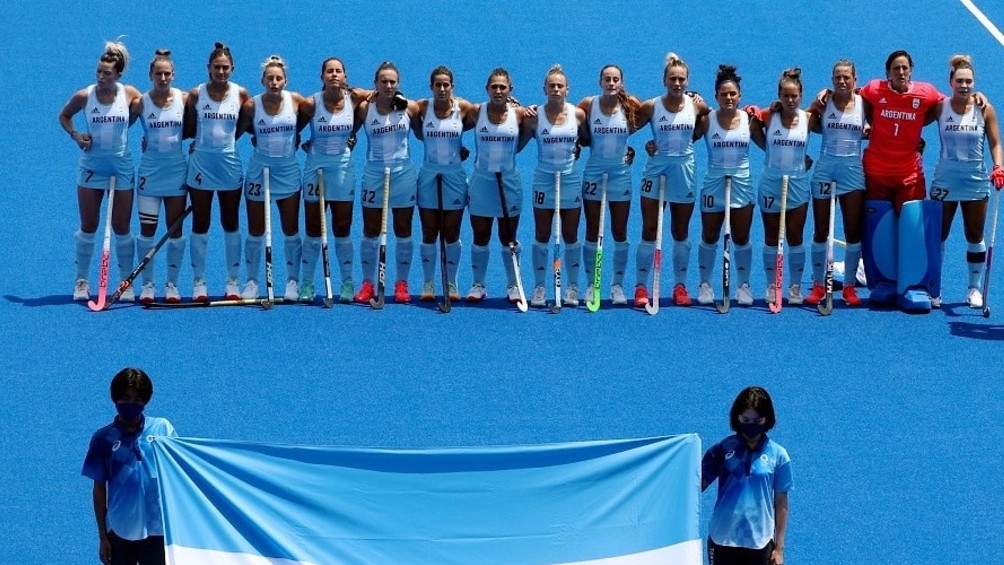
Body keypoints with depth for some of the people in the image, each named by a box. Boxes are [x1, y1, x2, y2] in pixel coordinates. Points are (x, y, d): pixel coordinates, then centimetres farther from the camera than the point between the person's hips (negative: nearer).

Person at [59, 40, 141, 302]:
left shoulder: (130, 94, -8)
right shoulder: (84, 96, -8)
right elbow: (64, 115, 10)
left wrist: (118, 129, 0)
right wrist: (74, 134, -8)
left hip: (121, 167, 0)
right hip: (91, 166, 0)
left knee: (122, 228, 5)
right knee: (88, 227, 5)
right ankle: (81, 281, 15)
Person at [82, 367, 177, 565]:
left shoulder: (162, 429, 1)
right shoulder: (104, 439, 1)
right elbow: (99, 489, 5)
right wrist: (102, 536, 4)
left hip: (157, 529, 0)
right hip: (119, 531, 0)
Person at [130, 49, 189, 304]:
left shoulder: (184, 99, -4)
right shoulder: (140, 102, -6)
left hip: (177, 171, 1)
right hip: (150, 171, -1)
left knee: (176, 229, 5)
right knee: (147, 229, -1)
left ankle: (172, 283, 14)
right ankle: (147, 284, 8)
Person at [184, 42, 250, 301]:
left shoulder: (240, 94, -2)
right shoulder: (195, 95, -3)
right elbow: (189, 131, 4)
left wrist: (226, 139, 3)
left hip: (230, 163, 1)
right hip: (201, 162, -1)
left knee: (231, 224, 8)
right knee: (200, 224, 2)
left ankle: (233, 282, 14)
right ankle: (199, 283, 7)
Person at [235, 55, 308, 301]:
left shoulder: (295, 101, -7)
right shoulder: (252, 106, -9)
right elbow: (237, 131, 2)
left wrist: (293, 134, 6)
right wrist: (260, 135, -3)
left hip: (288, 170, 1)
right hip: (259, 170, -1)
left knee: (291, 230, 4)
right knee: (255, 231, 4)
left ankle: (292, 281, 13)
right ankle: (252, 282, 14)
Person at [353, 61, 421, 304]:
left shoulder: (410, 108, -4)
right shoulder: (364, 108, -5)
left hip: (403, 172, 0)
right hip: (374, 172, 0)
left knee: (403, 231, 6)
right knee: (370, 232, 4)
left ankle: (402, 284, 15)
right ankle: (367, 284, 13)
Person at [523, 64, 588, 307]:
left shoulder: (578, 114, -4)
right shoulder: (534, 116, -7)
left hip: (571, 179, 1)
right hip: (544, 179, -1)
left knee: (571, 236, 6)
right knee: (541, 236, 4)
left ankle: (572, 287, 14)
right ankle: (539, 287, 11)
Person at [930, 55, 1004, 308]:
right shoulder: (940, 108, -4)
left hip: (975, 181, 0)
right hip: (944, 181, 0)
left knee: (975, 237, 7)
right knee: (938, 236, 3)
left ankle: (974, 288, 17)